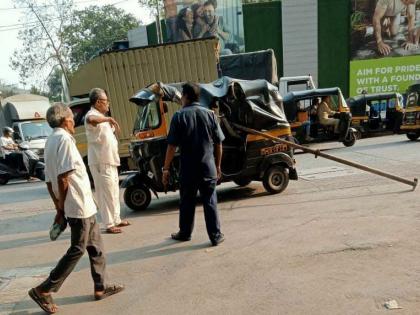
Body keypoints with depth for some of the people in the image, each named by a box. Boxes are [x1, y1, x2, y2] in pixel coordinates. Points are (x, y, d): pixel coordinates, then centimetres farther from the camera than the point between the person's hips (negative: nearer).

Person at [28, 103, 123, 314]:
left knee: (95, 246, 15)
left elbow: (49, 182, 13)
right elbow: (63, 178, -21)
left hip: (83, 205, 9)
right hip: (79, 205, -9)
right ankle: (43, 290, 9)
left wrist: (59, 208, 14)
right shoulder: (64, 139, -14)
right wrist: (61, 209, -14)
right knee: (77, 250, 1)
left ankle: (100, 288, 23)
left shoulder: (51, 141, 13)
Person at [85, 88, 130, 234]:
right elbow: (90, 120, -41)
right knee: (106, 194, -5)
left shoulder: (101, 118, 18)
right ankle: (109, 224, 3)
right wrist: (109, 118, -37)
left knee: (114, 193, 17)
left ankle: (116, 220, 28)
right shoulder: (92, 115, -14)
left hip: (110, 161, 10)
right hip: (101, 163, -10)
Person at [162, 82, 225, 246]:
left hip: (188, 168, -1)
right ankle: (216, 236, 13)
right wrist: (218, 165, 14)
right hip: (209, 167, 2)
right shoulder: (210, 114, 2)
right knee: (210, 202, 10)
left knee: (187, 202, 14)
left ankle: (185, 233, 29)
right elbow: (218, 143, 4)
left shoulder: (179, 116, -7)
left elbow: (172, 146, -9)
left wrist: (166, 168, -2)